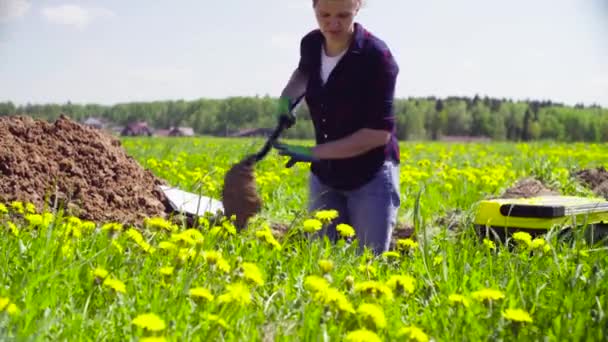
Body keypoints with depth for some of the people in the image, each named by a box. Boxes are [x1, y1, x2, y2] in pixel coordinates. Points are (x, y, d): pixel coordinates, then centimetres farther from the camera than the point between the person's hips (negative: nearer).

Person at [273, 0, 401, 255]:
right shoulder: (311, 45, -4)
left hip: (372, 176, -5)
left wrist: (313, 153, -25)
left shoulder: (376, 57, -22)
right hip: (324, 176, 6)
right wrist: (287, 97, 4)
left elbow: (379, 133, -23)